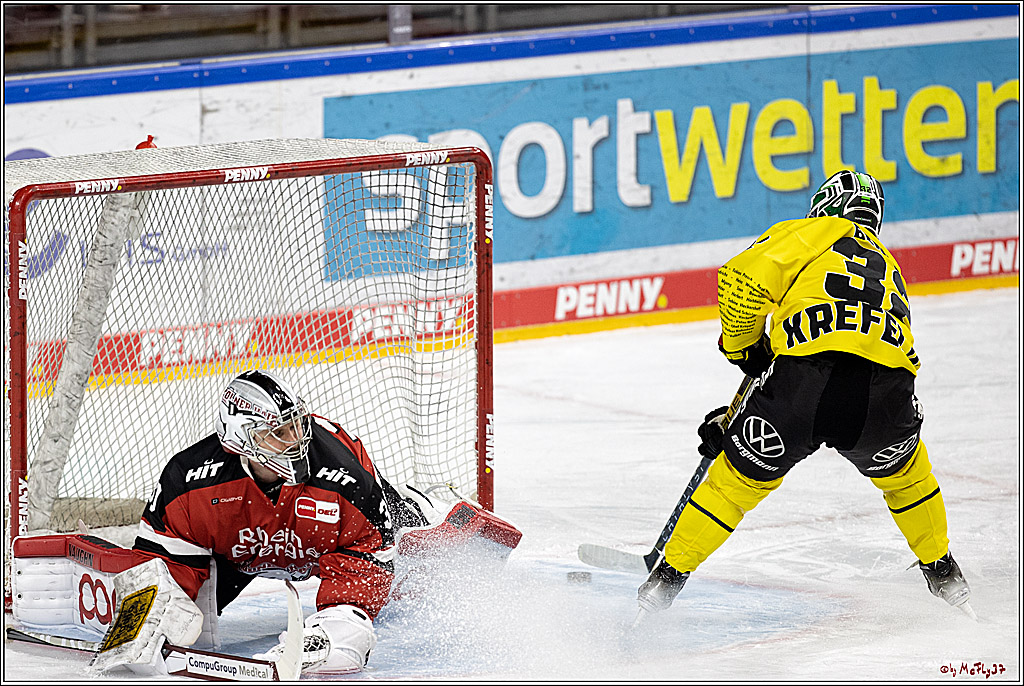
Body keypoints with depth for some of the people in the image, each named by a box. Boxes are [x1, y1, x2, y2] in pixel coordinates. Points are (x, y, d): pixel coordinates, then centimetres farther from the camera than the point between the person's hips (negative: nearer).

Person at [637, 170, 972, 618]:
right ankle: (944, 576, 44)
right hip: (887, 390, 4)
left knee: (740, 477, 19)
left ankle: (668, 578, 22)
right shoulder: (889, 267, 38)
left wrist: (742, 345, 20)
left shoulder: (817, 233, 21)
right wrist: (733, 421, 39)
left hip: (806, 373, -4)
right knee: (903, 471, 37)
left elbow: (744, 279, 2)